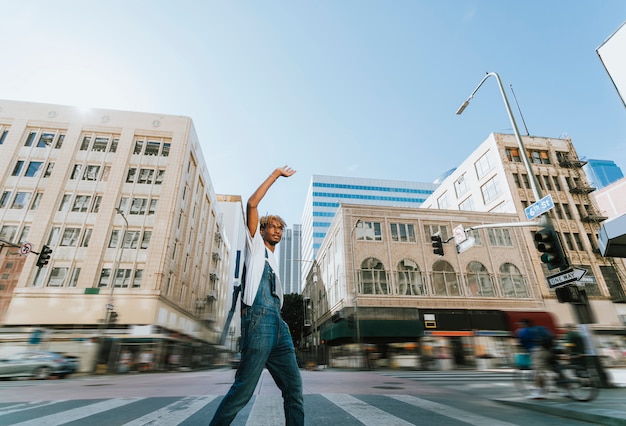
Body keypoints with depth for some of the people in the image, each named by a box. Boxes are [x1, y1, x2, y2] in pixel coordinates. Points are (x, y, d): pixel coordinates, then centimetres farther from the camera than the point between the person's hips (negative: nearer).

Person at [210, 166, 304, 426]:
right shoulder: (255, 246, 10)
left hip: (278, 324, 8)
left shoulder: (272, 260, 28)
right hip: (259, 320, -7)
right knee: (243, 390, -7)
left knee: (294, 390, 5)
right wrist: (275, 175, 5)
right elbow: (252, 204, -1)